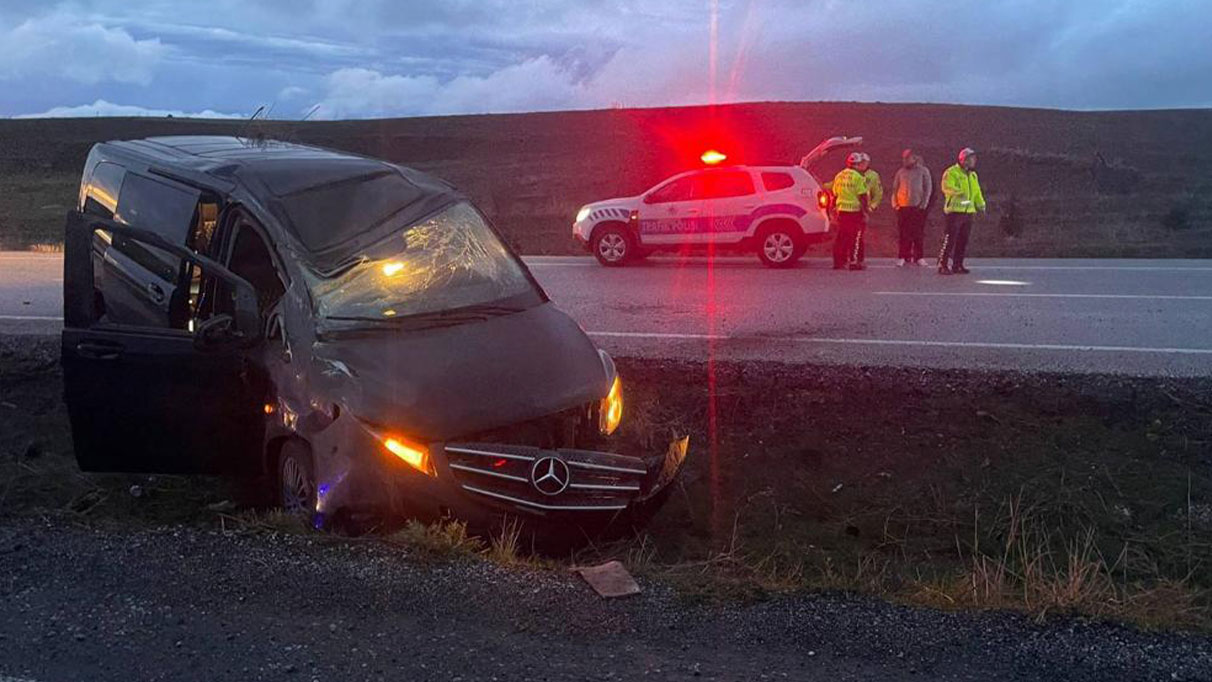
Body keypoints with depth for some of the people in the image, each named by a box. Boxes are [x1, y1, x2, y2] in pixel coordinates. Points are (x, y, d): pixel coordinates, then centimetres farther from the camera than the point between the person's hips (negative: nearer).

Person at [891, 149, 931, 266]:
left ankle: (918, 257, 6)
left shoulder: (923, 171, 5)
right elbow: (895, 188, 15)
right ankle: (902, 257, 4)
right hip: (903, 207, 2)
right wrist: (894, 203, 4)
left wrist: (924, 203, -7)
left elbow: (928, 187, 2)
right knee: (903, 233, 0)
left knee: (918, 233, 0)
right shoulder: (901, 172, 12)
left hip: (918, 206, -2)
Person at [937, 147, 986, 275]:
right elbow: (947, 187, -22)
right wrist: (959, 193, -38)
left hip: (968, 211, 8)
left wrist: (981, 204, 9)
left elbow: (977, 192, 24)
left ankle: (957, 265, 17)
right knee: (950, 239, -11)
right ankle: (942, 265, -9)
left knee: (963, 240, 9)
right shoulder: (951, 172, -6)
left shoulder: (973, 175, 20)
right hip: (955, 210, -8)